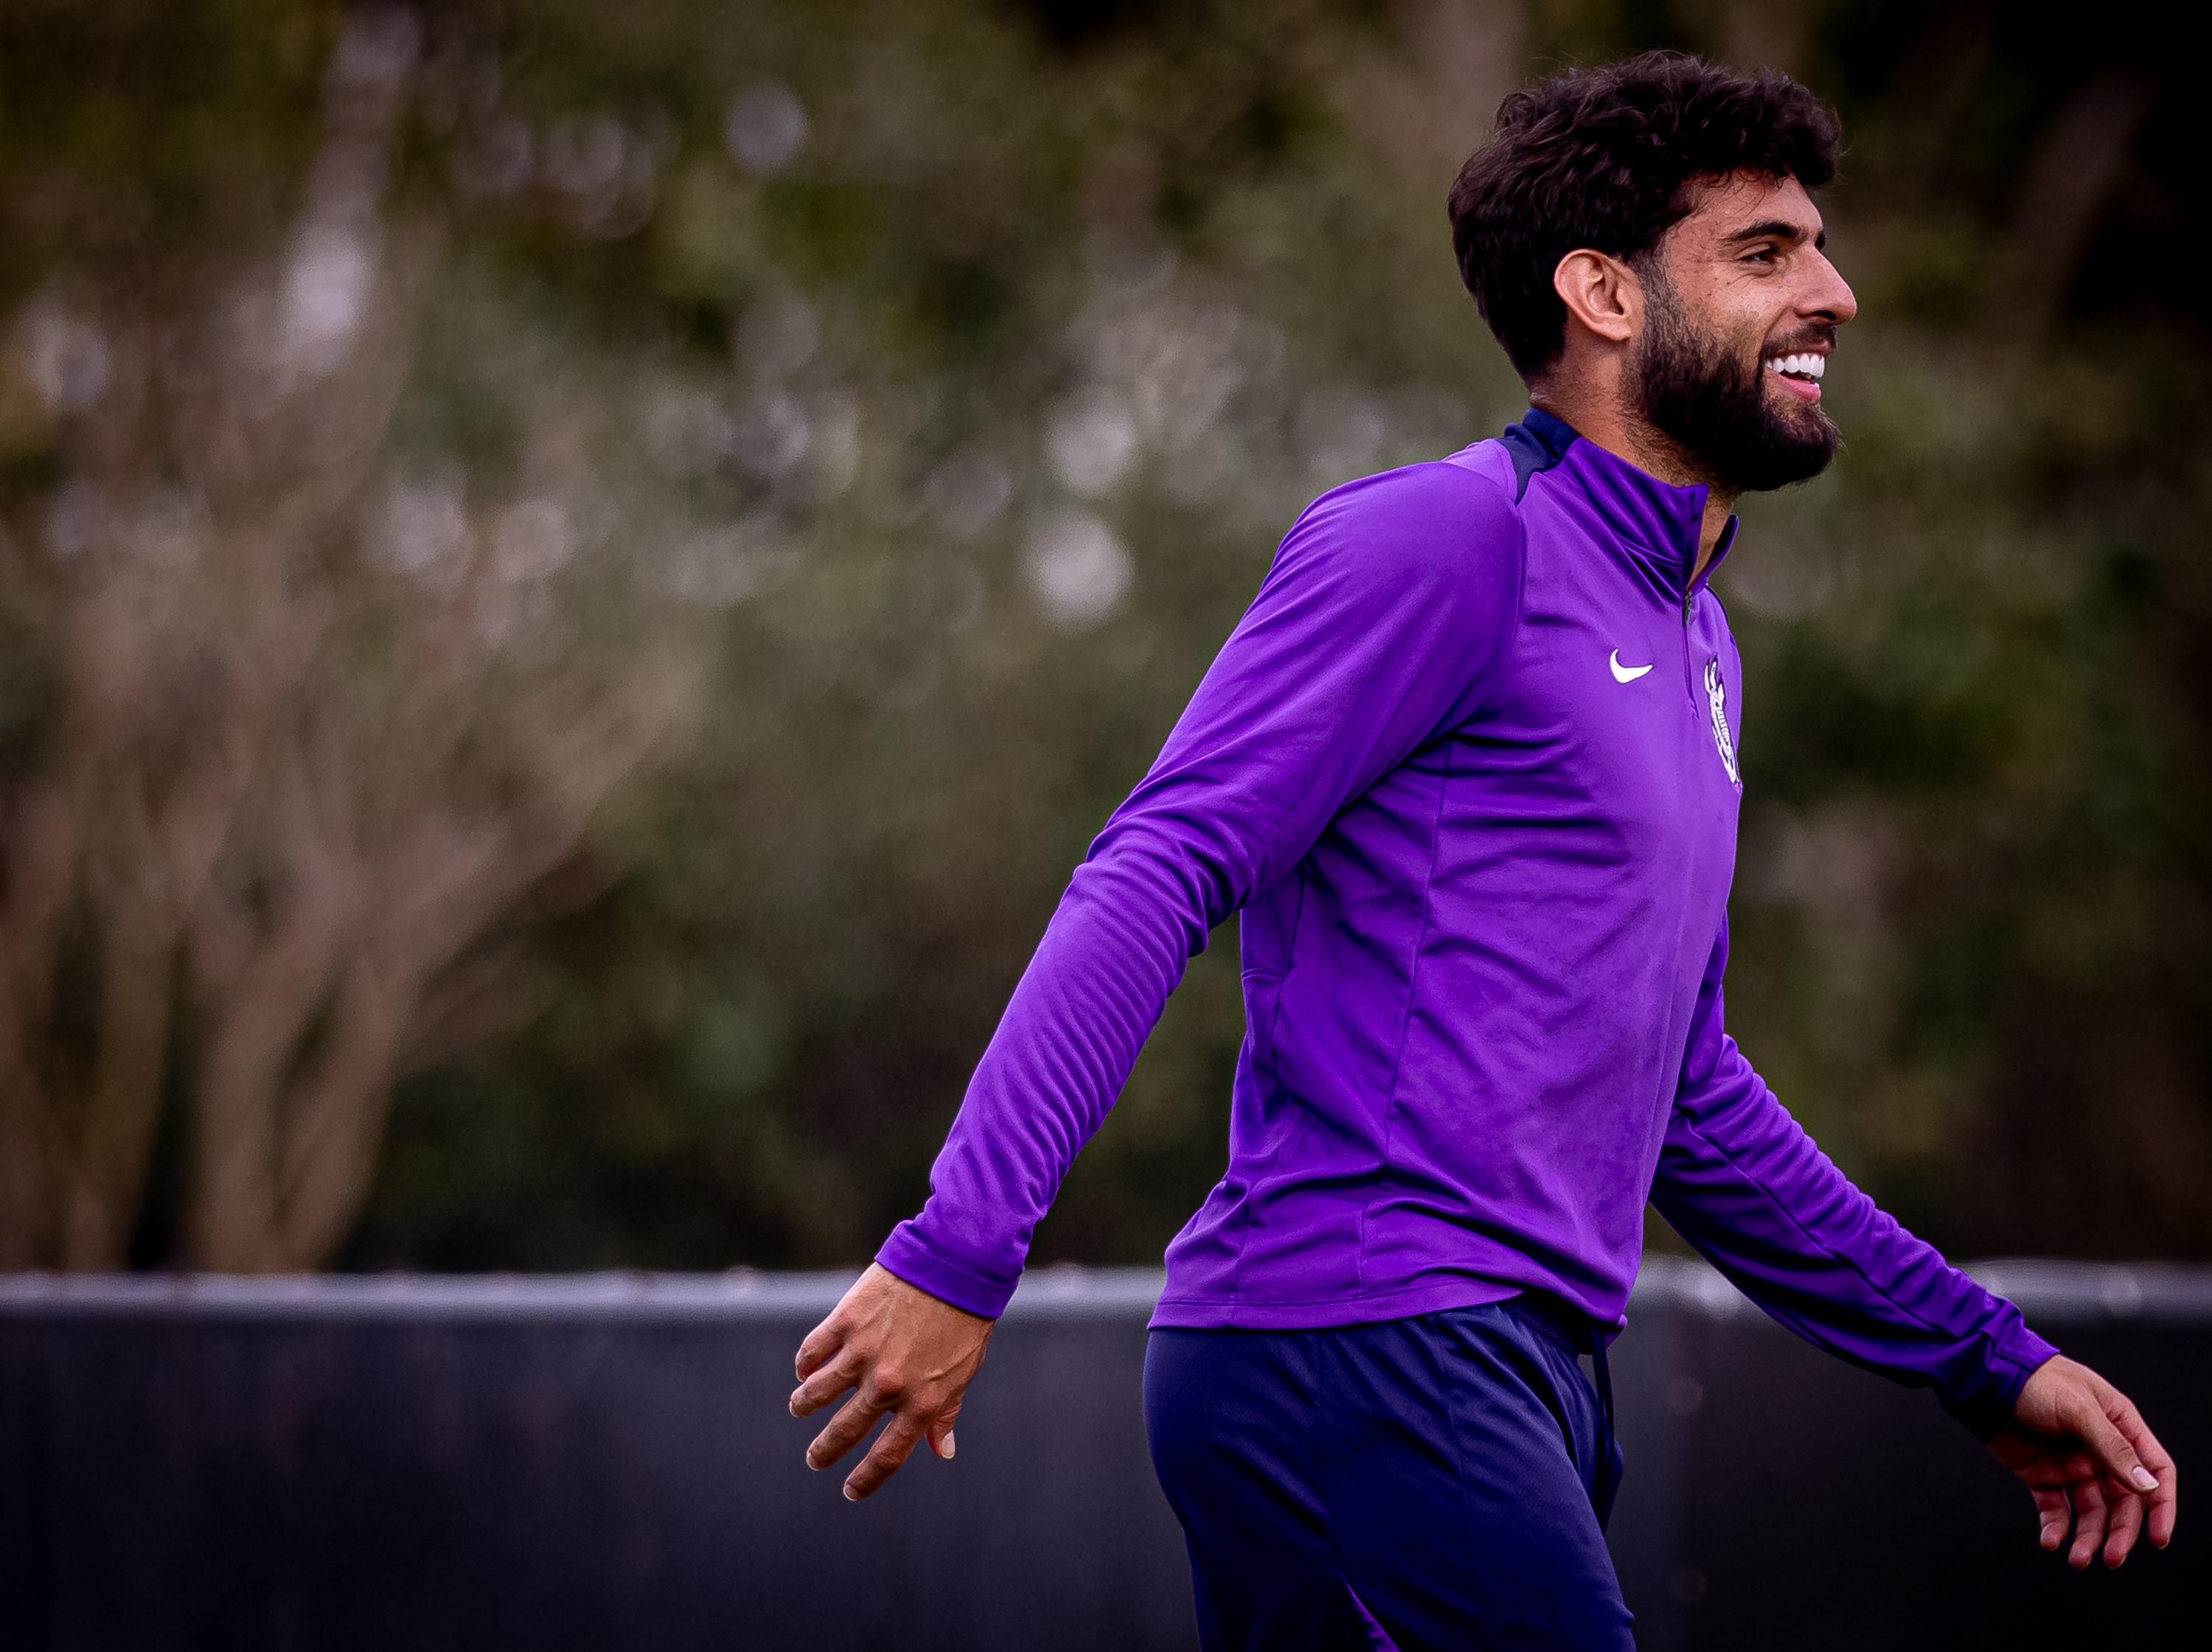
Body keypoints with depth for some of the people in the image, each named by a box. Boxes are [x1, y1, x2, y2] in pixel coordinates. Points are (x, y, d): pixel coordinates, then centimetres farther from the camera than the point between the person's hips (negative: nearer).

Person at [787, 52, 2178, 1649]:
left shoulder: (1696, 645, 22)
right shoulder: (1445, 536, -6)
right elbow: (1157, 874, -14)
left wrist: (1987, 1361, 26)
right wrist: (958, 1253, -24)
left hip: (1515, 1385, 9)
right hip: (1353, 1353, -9)